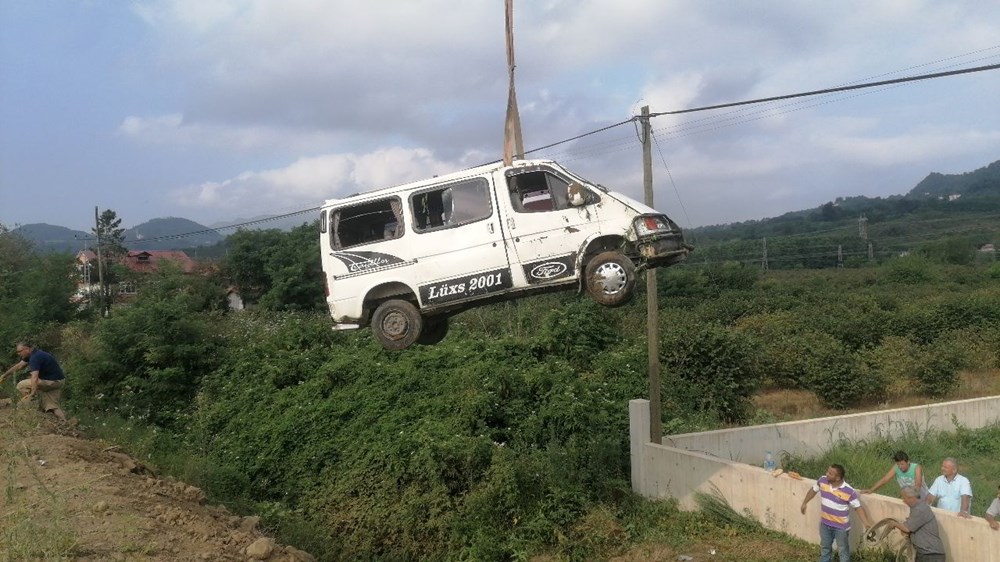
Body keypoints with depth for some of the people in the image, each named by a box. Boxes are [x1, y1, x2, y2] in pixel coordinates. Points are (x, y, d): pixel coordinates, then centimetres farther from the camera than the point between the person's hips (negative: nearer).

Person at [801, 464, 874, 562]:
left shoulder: (849, 491, -27)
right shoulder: (822, 480, -14)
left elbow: (858, 507, -16)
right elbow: (813, 490, 6)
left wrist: (866, 522, -25)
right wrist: (804, 503, 15)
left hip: (841, 526, -4)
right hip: (825, 523, 4)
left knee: (843, 550, 13)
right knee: (825, 547, 23)